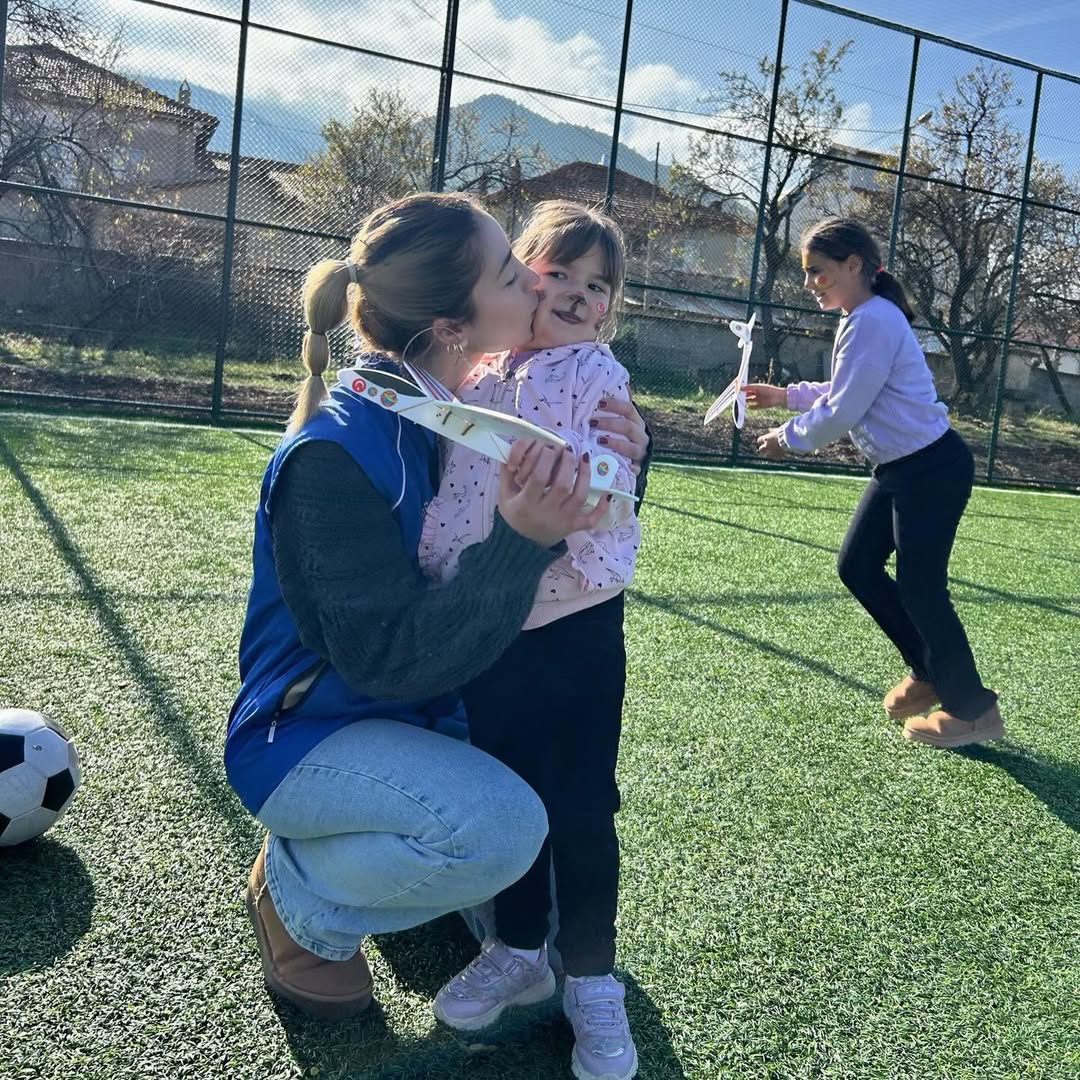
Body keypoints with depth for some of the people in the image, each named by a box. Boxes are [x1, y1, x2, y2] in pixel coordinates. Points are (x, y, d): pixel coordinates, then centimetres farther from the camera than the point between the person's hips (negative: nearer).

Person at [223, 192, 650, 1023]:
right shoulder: (334, 454, -27)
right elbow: (391, 658, -30)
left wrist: (604, 479, -19)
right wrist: (523, 542, -39)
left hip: (421, 711, 8)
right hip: (308, 734, -7)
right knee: (502, 824, -29)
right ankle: (298, 897, -2)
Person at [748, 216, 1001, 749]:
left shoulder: (871, 322, -21)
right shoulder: (866, 319, 11)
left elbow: (842, 412, -21)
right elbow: (848, 392, 23)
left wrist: (787, 438, -6)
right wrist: (784, 395, 16)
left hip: (933, 469, -10)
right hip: (900, 467, 10)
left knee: (918, 587, -3)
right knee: (856, 566, 12)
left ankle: (972, 709, 15)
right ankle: (927, 673, 27)